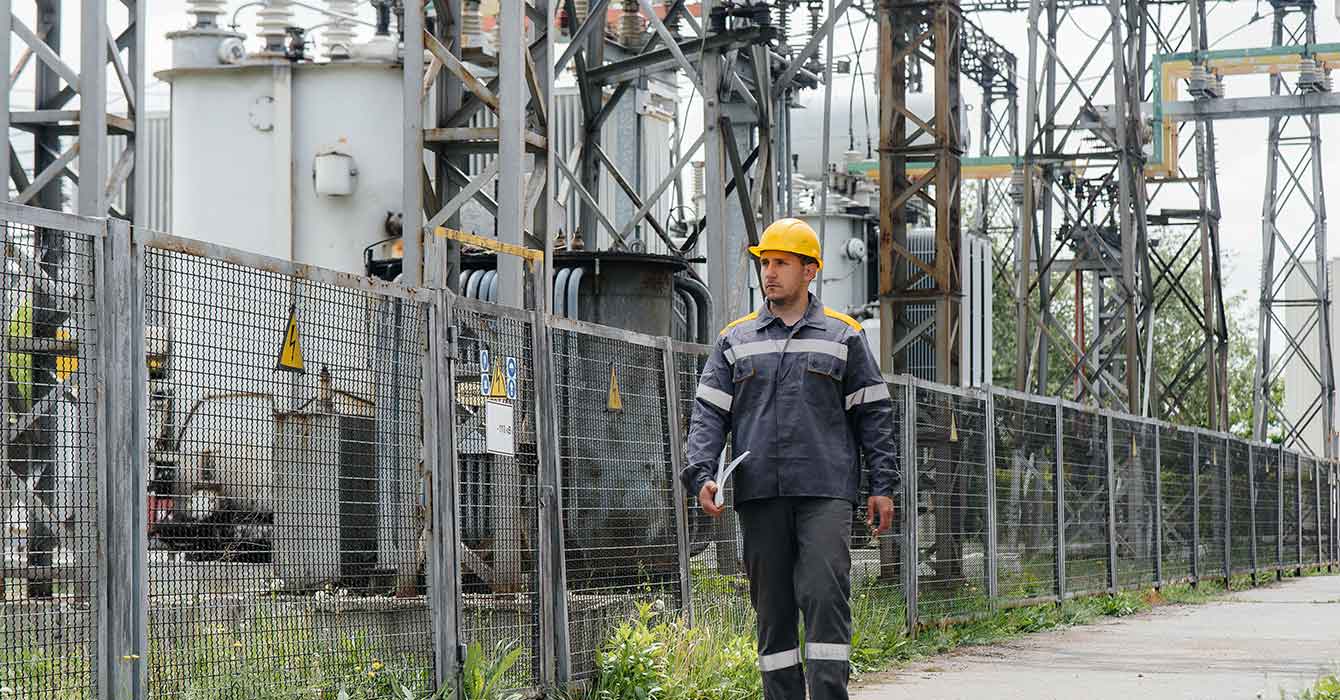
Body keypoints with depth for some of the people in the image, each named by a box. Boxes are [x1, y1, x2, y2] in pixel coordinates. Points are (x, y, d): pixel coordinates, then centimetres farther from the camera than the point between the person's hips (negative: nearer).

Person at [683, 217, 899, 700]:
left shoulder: (843, 336, 10)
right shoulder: (736, 339, 14)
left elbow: (874, 413, 10)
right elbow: (708, 413, 9)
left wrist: (883, 485, 3)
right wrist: (701, 474, -6)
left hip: (826, 495, -2)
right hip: (760, 496, 2)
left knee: (825, 597, -12)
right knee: (772, 607, 4)